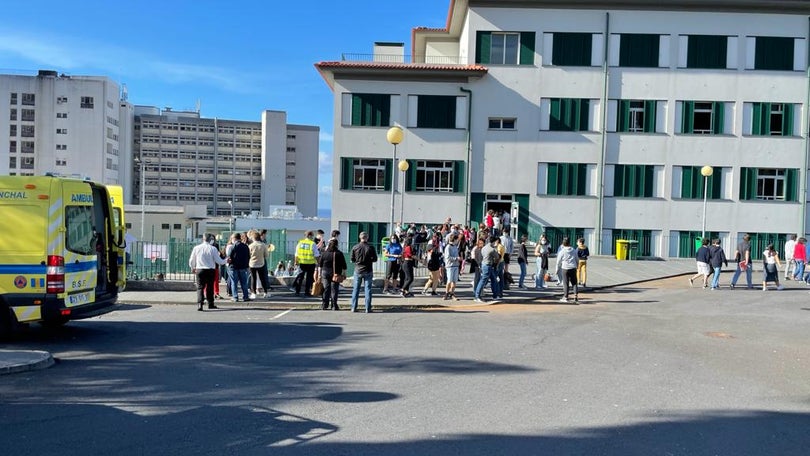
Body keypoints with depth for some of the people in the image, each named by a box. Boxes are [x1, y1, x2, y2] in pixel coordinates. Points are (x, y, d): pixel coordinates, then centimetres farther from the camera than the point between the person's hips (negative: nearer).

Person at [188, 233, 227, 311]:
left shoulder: (196, 248, 0)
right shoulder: (213, 249, -9)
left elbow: (191, 260, 8)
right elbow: (218, 260, -5)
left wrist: (192, 268, 27)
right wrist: (225, 261, 15)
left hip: (199, 270, 1)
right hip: (210, 270, -1)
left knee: (200, 287, 3)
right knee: (210, 287, 12)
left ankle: (199, 304, -14)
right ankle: (210, 304, 21)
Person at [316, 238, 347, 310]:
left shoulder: (324, 253, 2)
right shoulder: (339, 254, -5)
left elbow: (320, 265, 5)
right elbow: (344, 266, -3)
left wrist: (319, 274, 10)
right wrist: (344, 273, 5)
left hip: (325, 272, 2)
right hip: (335, 274, -2)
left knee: (326, 289, 8)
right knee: (334, 290, 1)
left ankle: (324, 305, 9)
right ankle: (334, 306, 0)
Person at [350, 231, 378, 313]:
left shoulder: (355, 247, -4)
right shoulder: (370, 247, -8)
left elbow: (352, 259, 1)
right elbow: (375, 259, -3)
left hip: (358, 270, 1)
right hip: (368, 271, -1)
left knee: (355, 289, 10)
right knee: (368, 289, 4)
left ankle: (354, 307, 10)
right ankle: (368, 308, 4)